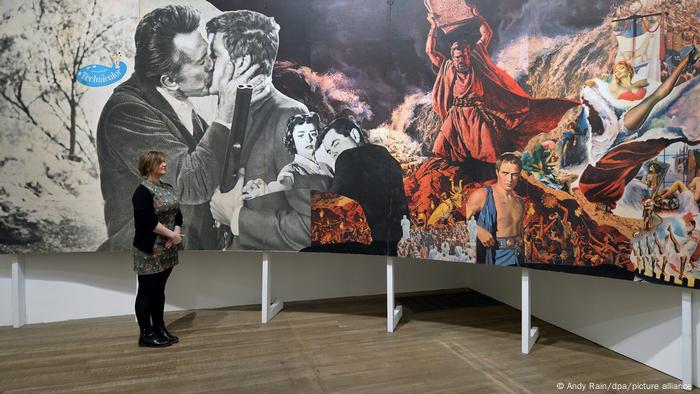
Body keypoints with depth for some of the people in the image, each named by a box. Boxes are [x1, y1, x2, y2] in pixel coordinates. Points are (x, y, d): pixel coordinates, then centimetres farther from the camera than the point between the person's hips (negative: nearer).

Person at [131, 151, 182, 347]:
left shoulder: (169, 188, 11)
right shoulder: (143, 191, -13)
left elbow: (177, 214, 10)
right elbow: (148, 221, -21)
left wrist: (177, 232, -8)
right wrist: (172, 235, -17)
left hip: (167, 249, 7)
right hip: (149, 250, -7)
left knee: (159, 290, 15)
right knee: (147, 291, 4)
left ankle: (159, 328, 25)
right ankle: (146, 334, 14)